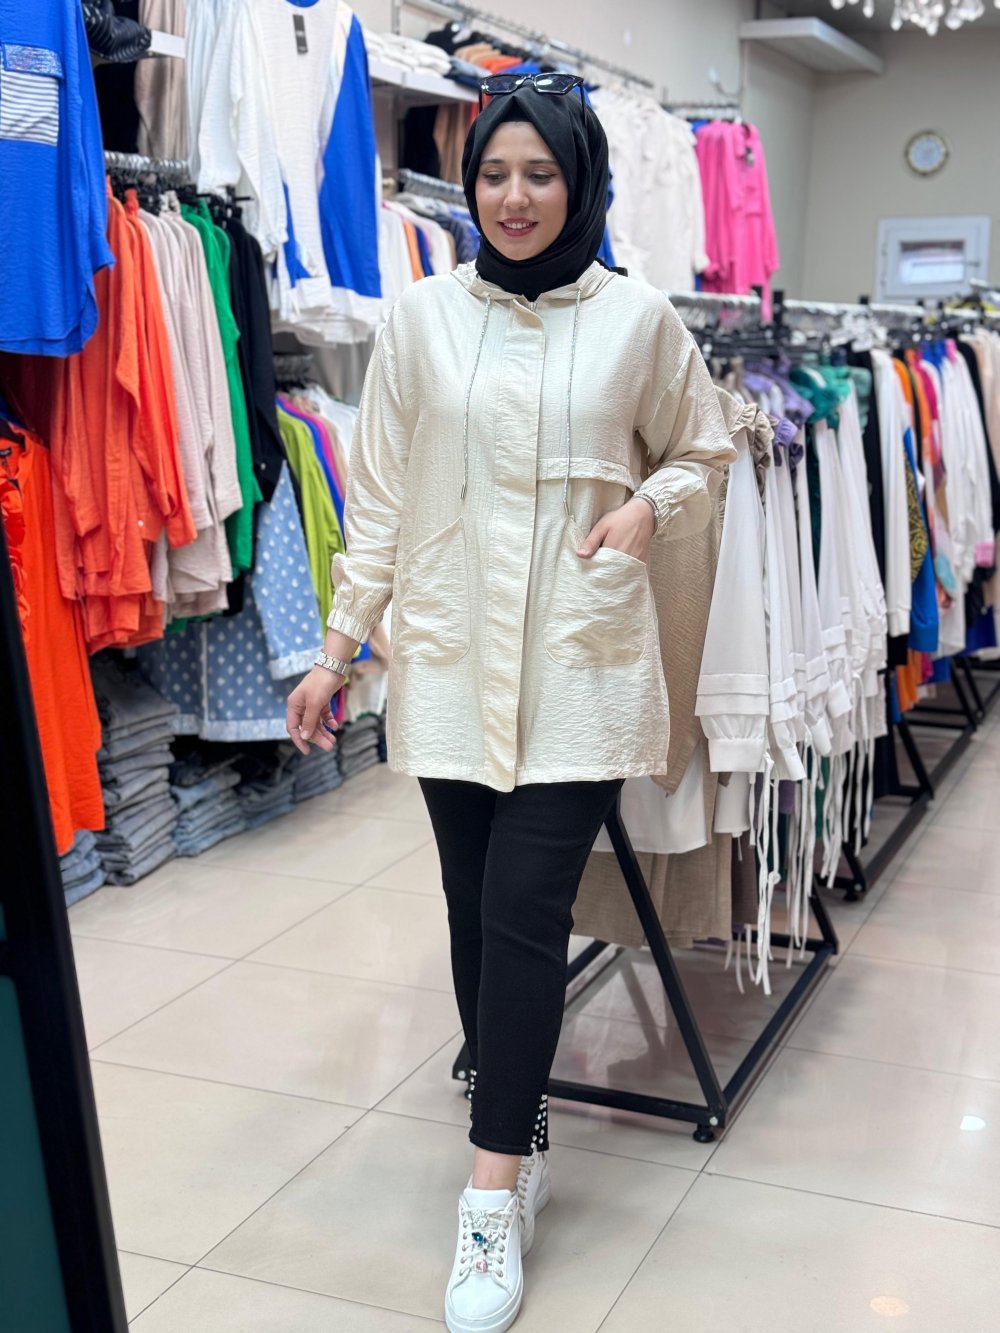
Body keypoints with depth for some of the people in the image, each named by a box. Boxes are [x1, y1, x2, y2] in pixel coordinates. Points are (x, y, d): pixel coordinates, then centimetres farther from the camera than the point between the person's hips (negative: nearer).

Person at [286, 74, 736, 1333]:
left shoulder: (638, 317, 0)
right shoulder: (424, 314, 3)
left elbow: (703, 452, 14)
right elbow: (380, 494, 6)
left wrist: (651, 505, -8)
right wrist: (339, 643, 4)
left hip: (580, 660, -2)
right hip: (450, 657, 2)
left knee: (525, 915, -8)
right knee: (477, 911, 9)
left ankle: (495, 1197, 5)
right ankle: (518, 1139, 30)